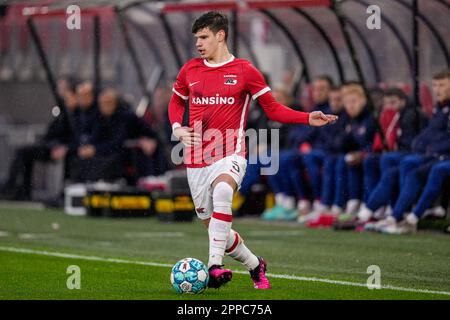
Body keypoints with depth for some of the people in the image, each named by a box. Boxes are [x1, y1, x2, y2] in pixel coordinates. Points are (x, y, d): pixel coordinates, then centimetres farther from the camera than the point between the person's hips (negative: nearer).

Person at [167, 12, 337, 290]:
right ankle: (254, 265, 34)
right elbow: (176, 101, 26)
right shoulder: (190, 70, 10)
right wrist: (176, 127, 6)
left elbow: (273, 108, 4)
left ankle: (215, 266, -43)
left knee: (222, 191, -37)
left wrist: (308, 119, -10)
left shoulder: (244, 71, 0)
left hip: (230, 155, -5)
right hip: (196, 159, 5)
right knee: (213, 226, 8)